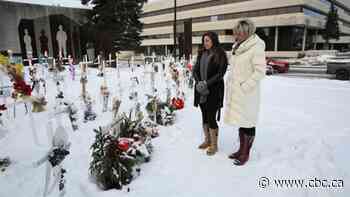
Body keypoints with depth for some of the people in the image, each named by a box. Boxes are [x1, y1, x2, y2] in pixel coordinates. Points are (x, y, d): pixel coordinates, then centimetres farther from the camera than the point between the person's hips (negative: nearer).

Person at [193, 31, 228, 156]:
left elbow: (220, 73, -11)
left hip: (214, 91, -5)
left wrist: (207, 83, -18)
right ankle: (207, 140, 30)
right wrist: (199, 82, -9)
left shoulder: (220, 55, -5)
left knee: (211, 118, -4)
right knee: (204, 116, 14)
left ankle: (214, 145, 12)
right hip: (201, 90, 6)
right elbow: (195, 70, 7)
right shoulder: (201, 54, 11)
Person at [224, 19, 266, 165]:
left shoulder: (256, 47, -13)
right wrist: (230, 82, 10)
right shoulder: (237, 47, 12)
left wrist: (245, 86, -19)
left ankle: (246, 154, 17)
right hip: (236, 93, 8)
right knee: (240, 121, 16)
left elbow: (260, 71, -17)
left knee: (248, 123, 4)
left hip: (247, 93, -8)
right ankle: (241, 149, 30)